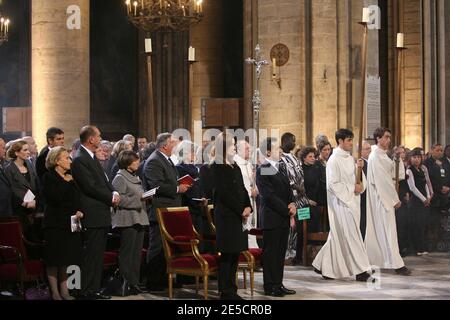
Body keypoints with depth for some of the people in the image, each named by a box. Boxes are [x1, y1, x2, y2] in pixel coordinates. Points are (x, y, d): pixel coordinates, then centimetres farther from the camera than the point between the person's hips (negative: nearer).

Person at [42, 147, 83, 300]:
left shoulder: (70, 177, 14)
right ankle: (55, 293, 2)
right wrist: (66, 183, -13)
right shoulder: (49, 177, -7)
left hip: (70, 223, 6)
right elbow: (55, 197, -22)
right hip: (55, 223, -6)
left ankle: (64, 291, 15)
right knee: (54, 260, -2)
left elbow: (77, 199, 17)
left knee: (66, 259, 9)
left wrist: (79, 211, -2)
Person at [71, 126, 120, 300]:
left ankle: (94, 289, 19)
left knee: (98, 254, 13)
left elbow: (104, 181, 20)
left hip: (101, 214, 10)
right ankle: (87, 291, -1)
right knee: (91, 254, -6)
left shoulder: (92, 157, 17)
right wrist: (111, 197, -10)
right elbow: (91, 187, -19)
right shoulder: (79, 159, -14)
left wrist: (114, 193, 1)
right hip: (93, 215, -10)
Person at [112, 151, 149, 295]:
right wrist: (138, 200, -18)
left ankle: (135, 283, 15)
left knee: (137, 253, 10)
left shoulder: (135, 177, 20)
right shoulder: (120, 178, -7)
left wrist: (146, 197, 11)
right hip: (127, 220, -9)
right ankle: (127, 284, -2)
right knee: (127, 254, -5)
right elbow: (119, 199, -17)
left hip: (139, 218, 9)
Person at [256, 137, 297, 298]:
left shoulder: (280, 169, 16)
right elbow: (269, 195, -16)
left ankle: (278, 284, 16)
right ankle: (270, 286, 4)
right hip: (271, 218, -8)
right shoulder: (262, 170, -10)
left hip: (284, 218, 8)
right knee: (270, 252, -2)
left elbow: (288, 190, 17)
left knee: (281, 252, 10)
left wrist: (292, 203, -3)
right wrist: (287, 210, -14)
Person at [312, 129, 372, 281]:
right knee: (351, 235, -7)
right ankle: (360, 270, -3)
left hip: (352, 201, 9)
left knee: (338, 237, 13)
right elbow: (333, 184, -17)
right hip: (341, 202, -9)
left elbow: (355, 178, 16)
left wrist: (359, 168, -2)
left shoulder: (350, 158, 13)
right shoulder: (334, 160, -13)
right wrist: (352, 188, -15)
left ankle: (322, 265, 23)